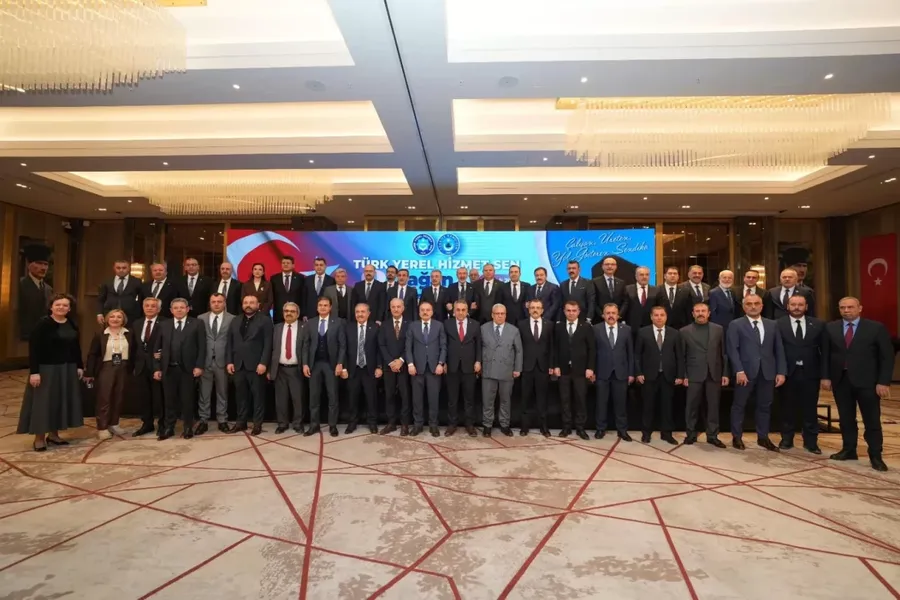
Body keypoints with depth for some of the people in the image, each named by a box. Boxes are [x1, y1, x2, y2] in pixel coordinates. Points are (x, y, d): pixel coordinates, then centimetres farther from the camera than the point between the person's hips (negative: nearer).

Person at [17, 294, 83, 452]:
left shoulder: (72, 325, 7)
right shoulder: (43, 324, -11)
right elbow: (33, 348, -14)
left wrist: (79, 366, 10)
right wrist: (34, 371, -19)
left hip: (68, 369, 6)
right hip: (47, 369, -6)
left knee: (62, 401, 11)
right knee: (43, 402, 1)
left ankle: (53, 434, 23)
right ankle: (39, 438, 12)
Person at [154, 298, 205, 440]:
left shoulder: (196, 324, 1)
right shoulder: (164, 325, 11)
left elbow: (202, 347, -4)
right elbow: (158, 348, 9)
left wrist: (199, 366, -11)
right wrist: (158, 368, 3)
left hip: (188, 368, -3)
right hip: (168, 369, 3)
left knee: (187, 399, 5)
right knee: (170, 400, 9)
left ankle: (188, 428, 16)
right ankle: (169, 428, 19)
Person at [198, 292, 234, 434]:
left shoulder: (232, 319, 1)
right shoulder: (201, 319, 6)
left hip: (222, 361, -1)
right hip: (205, 361, 1)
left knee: (222, 392, 8)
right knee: (204, 393, 7)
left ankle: (222, 420, 17)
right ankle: (203, 421, 16)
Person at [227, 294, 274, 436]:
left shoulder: (265, 320, -1)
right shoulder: (235, 321, 15)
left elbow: (268, 344, -8)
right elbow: (230, 343, 13)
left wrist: (263, 363, -15)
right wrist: (230, 361, 4)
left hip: (256, 365, -5)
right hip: (238, 365, 5)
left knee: (258, 395, 2)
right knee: (241, 395, 11)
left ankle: (257, 424, 10)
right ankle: (241, 422, 22)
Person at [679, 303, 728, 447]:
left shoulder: (718, 329, 8)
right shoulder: (684, 331, 2)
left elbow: (724, 353, 7)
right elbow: (682, 356, 2)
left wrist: (725, 373, 2)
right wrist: (683, 375, -3)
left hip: (714, 374, 2)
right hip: (694, 375, -1)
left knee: (713, 406, 6)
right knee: (692, 406, 5)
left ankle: (712, 436, 17)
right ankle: (691, 434, 16)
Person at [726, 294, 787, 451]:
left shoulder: (772, 325, 13)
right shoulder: (736, 325, 1)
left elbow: (779, 350, 9)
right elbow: (732, 349, -6)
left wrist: (781, 372, 0)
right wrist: (739, 371, -16)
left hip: (767, 372, 3)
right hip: (745, 372, -3)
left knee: (765, 406, 10)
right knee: (739, 405, 4)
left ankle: (763, 437, 22)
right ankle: (736, 437, 14)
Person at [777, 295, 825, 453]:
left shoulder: (818, 325, 5)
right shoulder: (779, 324, -3)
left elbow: (824, 350, 4)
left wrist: (824, 373, -2)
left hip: (810, 373, 2)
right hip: (788, 373, -1)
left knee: (810, 409, 9)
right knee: (788, 408, 9)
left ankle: (811, 441, 21)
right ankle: (787, 439, 21)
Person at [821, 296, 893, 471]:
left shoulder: (876, 328, -2)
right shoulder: (830, 328, 6)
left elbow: (887, 357, -3)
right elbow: (826, 354, 8)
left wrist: (883, 382, -10)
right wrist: (825, 376, 1)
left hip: (867, 381, -2)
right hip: (840, 380, 3)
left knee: (872, 420, 4)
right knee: (846, 418, 10)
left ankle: (875, 456, 15)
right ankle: (848, 450, 22)